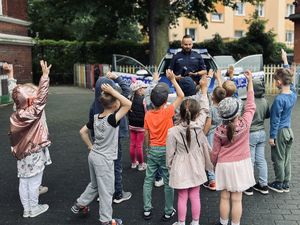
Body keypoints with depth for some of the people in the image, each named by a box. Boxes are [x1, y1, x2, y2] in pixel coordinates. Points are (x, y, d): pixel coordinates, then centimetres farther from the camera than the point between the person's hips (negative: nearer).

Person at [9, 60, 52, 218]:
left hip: (22, 154, 7)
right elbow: (42, 97, -22)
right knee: (34, 183, 8)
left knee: (24, 182, 13)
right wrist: (45, 75, -21)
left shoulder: (16, 114, -1)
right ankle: (34, 209, 22)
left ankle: (26, 209, 26)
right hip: (34, 154, -7)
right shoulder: (32, 112, -21)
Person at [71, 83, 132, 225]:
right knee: (106, 190, 9)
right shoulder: (112, 119, -25)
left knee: (94, 185, 28)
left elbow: (82, 131, 7)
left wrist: (90, 146, 13)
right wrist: (112, 91, -26)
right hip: (104, 160, -7)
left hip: (93, 156, 8)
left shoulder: (95, 117, -2)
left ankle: (80, 204, 41)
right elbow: (128, 104, -31)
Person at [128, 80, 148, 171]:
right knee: (139, 145, 4)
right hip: (141, 126, -5)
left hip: (132, 125, 5)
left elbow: (129, 111, 3)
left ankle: (133, 162, 28)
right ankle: (141, 164, 17)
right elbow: (146, 112, -14)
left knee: (132, 144, 14)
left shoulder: (131, 98, -2)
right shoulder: (143, 99, -17)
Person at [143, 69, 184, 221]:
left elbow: (146, 135, 2)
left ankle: (147, 209, 19)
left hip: (152, 150, 3)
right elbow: (181, 96, -9)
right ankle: (168, 212, 17)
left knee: (148, 179, 13)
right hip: (166, 150, -3)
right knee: (168, 182, 8)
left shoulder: (148, 114, -5)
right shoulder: (167, 112, -16)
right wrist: (173, 79, -5)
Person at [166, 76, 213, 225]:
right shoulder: (198, 125, -16)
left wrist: (170, 167, 8)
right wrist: (204, 89, 8)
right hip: (195, 167, 2)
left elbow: (170, 153, -10)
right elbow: (205, 110, 1)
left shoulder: (173, 131, -18)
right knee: (195, 196, 15)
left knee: (182, 198, 11)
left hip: (180, 168, -2)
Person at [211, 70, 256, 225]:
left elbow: (215, 152, -3)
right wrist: (250, 81, 3)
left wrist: (214, 163, 17)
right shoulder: (245, 123, -15)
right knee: (237, 199, 7)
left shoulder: (219, 131, -12)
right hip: (241, 164, 0)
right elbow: (250, 105, -2)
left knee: (224, 197, 13)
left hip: (224, 165, 1)